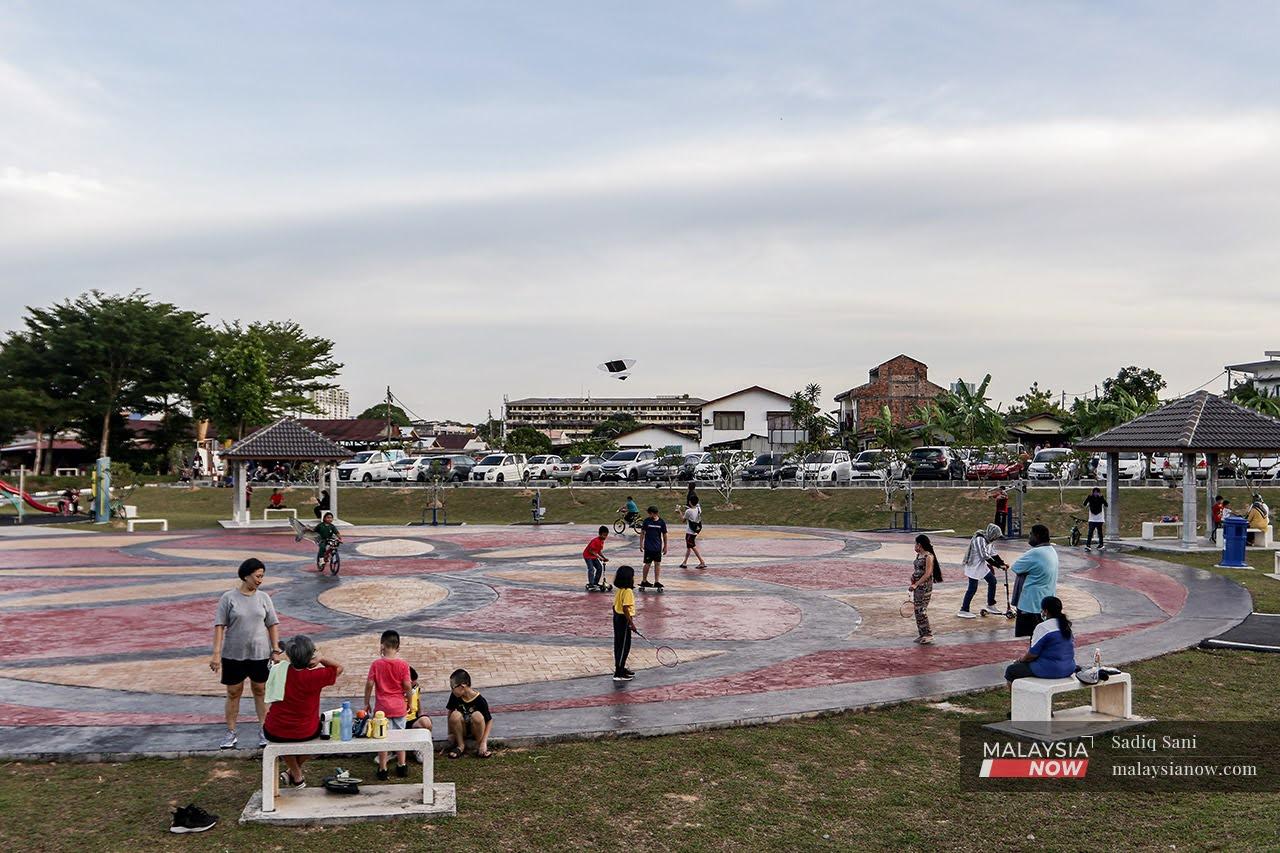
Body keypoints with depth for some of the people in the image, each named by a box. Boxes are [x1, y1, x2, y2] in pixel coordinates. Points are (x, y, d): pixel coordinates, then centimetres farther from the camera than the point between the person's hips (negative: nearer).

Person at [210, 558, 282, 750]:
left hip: (260, 654, 2)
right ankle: (230, 733, 19)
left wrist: (275, 650, 1)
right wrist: (216, 653, -12)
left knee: (260, 691, 9)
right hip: (233, 654, -1)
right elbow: (219, 626, -7)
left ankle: (264, 732, 19)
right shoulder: (229, 597, -6)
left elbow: (272, 625, 6)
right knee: (233, 693, 8)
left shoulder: (263, 598, 2)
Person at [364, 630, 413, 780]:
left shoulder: (376, 664, -9)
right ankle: (401, 766, 25)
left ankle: (382, 769, 11)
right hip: (399, 706, 1)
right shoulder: (403, 664, -8)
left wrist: (367, 703, 3)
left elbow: (369, 684, -9)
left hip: (382, 706, -1)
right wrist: (409, 702, 7)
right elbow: (408, 685, -7)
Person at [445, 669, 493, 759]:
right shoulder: (454, 697, -12)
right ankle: (461, 745, -10)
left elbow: (489, 721, -17)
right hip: (461, 729, 3)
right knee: (455, 715, -29)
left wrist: (484, 742, -23)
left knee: (477, 716, -35)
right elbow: (450, 713, 0)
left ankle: (479, 746, -12)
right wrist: (450, 734, -3)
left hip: (475, 730, -2)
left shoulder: (480, 700, -21)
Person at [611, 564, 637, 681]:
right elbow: (625, 608, -24)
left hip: (617, 618, 9)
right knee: (624, 646, -3)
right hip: (624, 620, -9)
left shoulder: (619, 590, 8)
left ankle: (621, 668, 30)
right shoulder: (628, 591, -19)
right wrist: (631, 623, -20)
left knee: (619, 645, 17)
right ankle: (619, 673, -1)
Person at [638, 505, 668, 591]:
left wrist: (665, 546, 8)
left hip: (658, 547, 2)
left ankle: (656, 582, 9)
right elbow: (642, 533, 2)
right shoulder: (646, 521, -5)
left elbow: (664, 535, 6)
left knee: (657, 564, 3)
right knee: (647, 564, 1)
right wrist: (641, 544, -2)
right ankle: (644, 581, 14)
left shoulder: (661, 522, -2)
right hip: (648, 547, -2)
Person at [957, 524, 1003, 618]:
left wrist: (1002, 563, 2)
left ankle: (990, 605, 27)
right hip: (974, 567, -10)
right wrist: (998, 565, -25)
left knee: (992, 580, 14)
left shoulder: (989, 540, 6)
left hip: (982, 566, 10)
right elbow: (985, 556, -27)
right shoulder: (980, 539, -24)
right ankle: (963, 611, 0)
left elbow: (993, 554, 14)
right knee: (972, 588, -6)